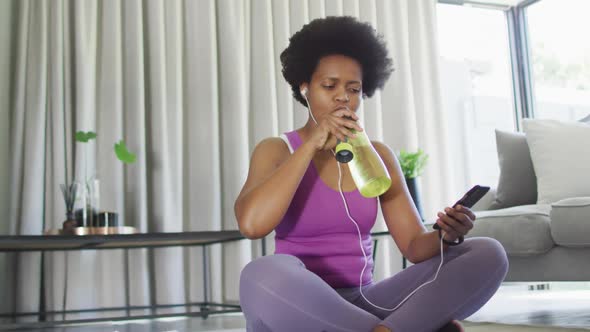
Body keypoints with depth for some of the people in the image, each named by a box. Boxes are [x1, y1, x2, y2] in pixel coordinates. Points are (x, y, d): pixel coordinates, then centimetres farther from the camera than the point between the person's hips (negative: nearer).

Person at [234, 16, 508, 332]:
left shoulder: (377, 155, 10)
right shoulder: (276, 150, 0)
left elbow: (415, 245, 4)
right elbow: (252, 224, -21)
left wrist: (445, 236, -19)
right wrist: (312, 144, -17)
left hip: (361, 303, 4)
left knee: (487, 254, -12)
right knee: (263, 276, -40)